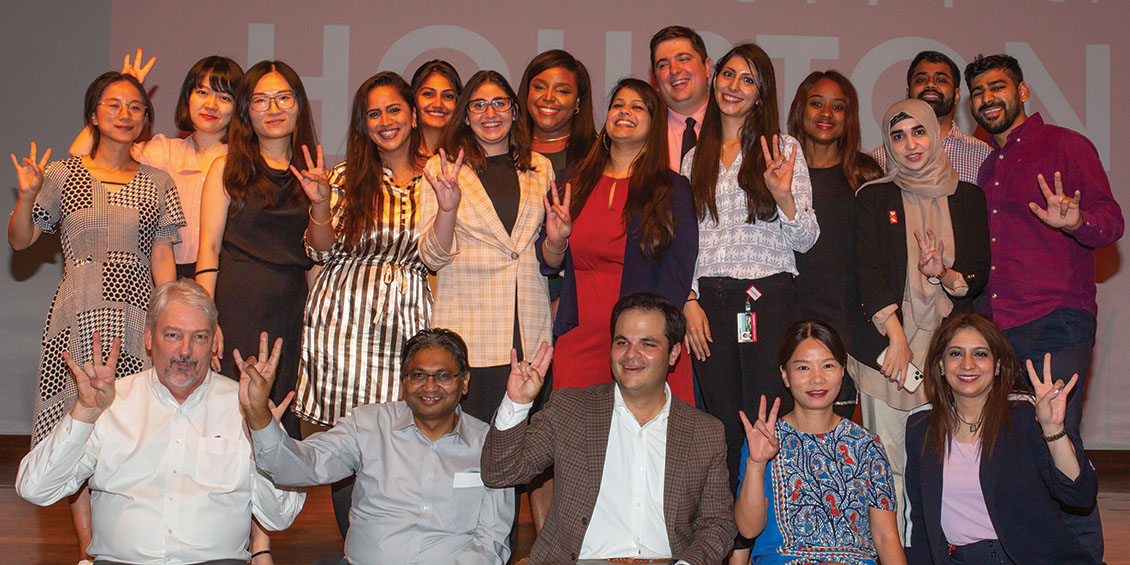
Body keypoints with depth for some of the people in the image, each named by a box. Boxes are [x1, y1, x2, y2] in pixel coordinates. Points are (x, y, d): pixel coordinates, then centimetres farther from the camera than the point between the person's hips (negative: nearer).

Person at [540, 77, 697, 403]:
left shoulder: (671, 189, 4)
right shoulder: (573, 186, 15)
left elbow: (678, 273, -3)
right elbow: (548, 265, 15)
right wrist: (555, 243, -7)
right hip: (578, 340, 3)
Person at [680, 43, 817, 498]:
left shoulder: (782, 150, 5)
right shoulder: (695, 159, 14)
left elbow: (805, 240, 0)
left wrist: (784, 197, -18)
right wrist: (689, 301, 1)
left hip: (768, 299, -3)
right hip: (709, 303, 3)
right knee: (723, 428, 5)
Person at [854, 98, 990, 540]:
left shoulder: (968, 197, 13)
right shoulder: (873, 197, 8)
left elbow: (980, 274, 9)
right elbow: (868, 272, -3)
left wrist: (944, 276, -13)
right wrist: (896, 337, -14)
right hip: (887, 343, -1)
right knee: (890, 464, -5)